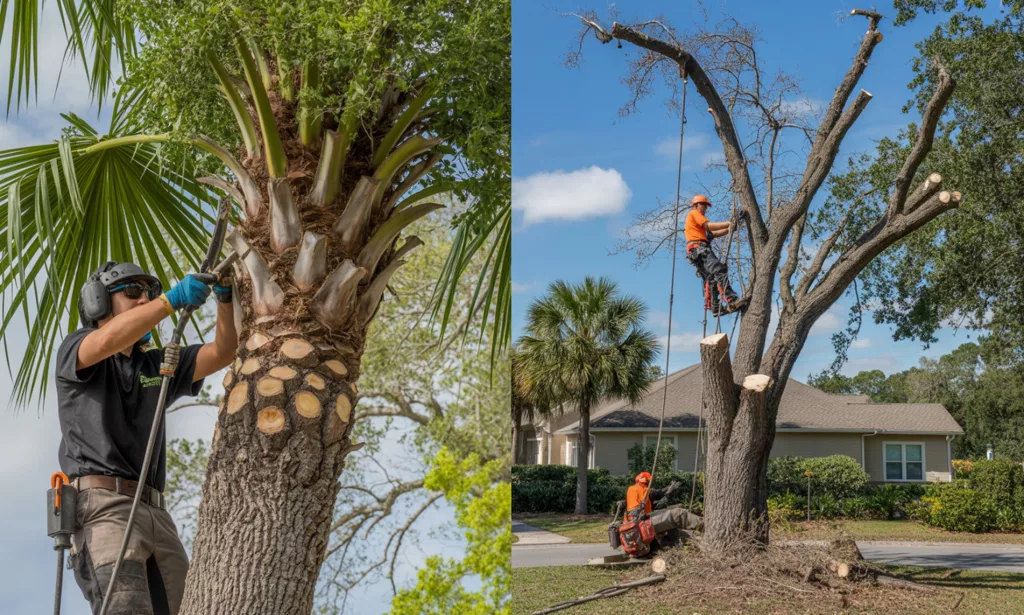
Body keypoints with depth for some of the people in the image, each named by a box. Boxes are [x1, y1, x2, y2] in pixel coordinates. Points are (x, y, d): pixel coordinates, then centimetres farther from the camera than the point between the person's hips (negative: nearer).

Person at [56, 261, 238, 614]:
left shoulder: (157, 366, 27)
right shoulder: (74, 351, 10)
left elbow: (223, 353, 13)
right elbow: (106, 341, -15)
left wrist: (225, 295, -4)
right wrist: (171, 300, -25)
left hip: (155, 513, 6)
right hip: (102, 506, -6)